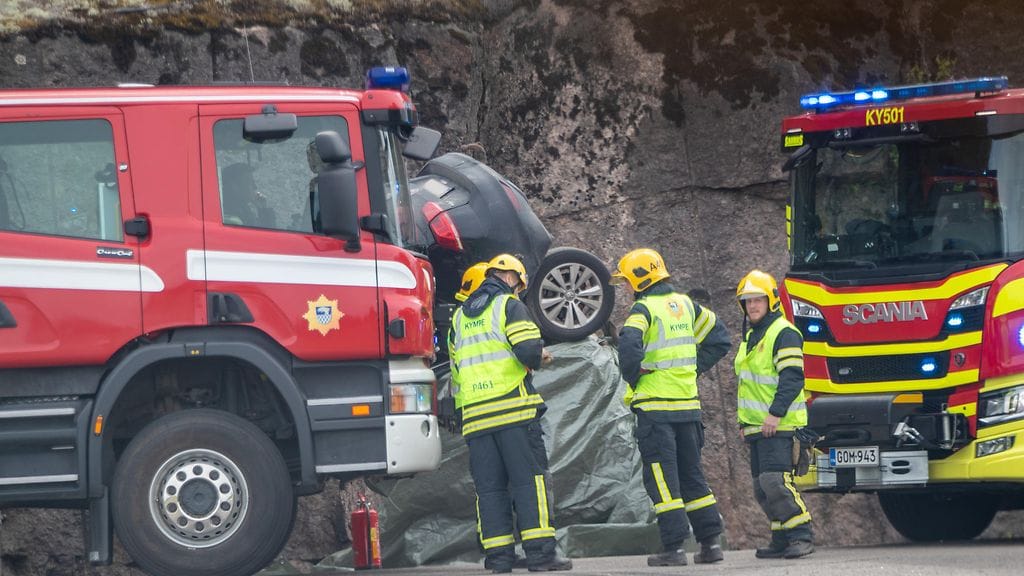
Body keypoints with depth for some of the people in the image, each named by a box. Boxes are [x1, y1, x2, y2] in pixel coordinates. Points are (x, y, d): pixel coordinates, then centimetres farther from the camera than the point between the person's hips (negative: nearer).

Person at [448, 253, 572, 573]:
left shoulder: (459, 316, 19)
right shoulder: (509, 306, -1)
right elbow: (529, 350, -14)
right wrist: (539, 357, 6)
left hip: (475, 413, 5)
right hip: (514, 409, -5)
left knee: (490, 486, 5)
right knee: (529, 479, -4)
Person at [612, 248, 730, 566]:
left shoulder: (644, 309, -10)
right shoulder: (685, 304, 11)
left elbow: (629, 345, -28)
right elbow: (719, 339, 20)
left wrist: (632, 377, -11)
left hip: (655, 407, -6)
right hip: (688, 405, 6)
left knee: (661, 477, -3)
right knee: (691, 474, 14)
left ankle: (674, 547, -7)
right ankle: (711, 542, 12)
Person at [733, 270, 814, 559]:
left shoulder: (783, 334, -10)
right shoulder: (750, 336, 20)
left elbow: (792, 378, -18)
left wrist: (776, 413, -24)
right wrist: (744, 421, 24)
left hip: (778, 426, -10)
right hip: (756, 426, 10)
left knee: (775, 481, -19)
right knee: (763, 488, 8)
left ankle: (801, 536, -17)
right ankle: (782, 540, 13)